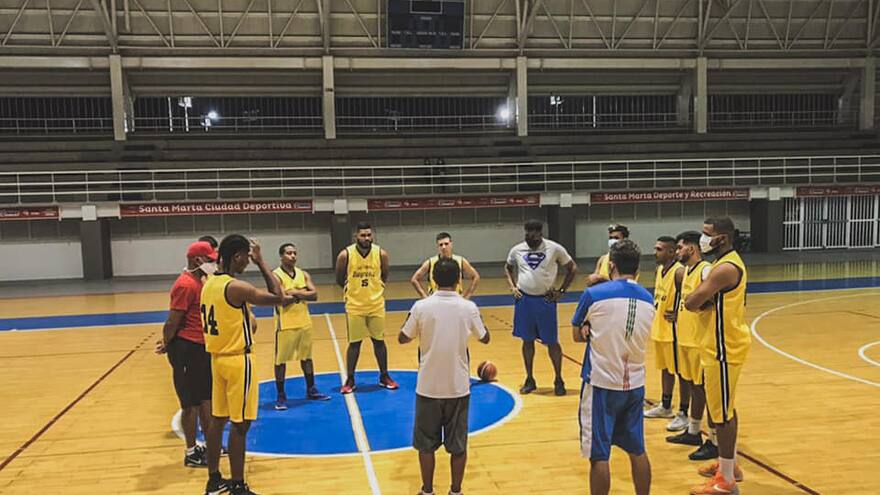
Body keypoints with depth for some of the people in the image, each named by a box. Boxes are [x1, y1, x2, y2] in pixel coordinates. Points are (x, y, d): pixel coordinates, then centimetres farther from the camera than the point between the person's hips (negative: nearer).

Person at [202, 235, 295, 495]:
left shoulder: (209, 283, 6)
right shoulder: (237, 287, -20)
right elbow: (279, 298, -16)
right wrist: (261, 262, -12)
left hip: (217, 358, 9)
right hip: (238, 360, -9)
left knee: (218, 419, 16)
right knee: (239, 424, 0)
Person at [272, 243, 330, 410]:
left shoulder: (303, 274, 7)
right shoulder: (276, 275, -11)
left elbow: (314, 295, -5)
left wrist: (295, 292, -16)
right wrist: (303, 292, -12)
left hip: (305, 323, 6)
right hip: (285, 325, -6)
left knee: (306, 357, 16)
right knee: (281, 360, 3)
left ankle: (311, 390, 29)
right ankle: (281, 396, 14)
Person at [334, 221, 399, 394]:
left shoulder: (381, 254, -9)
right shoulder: (345, 255, -13)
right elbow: (340, 279, 2)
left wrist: (373, 289, 9)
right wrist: (353, 290, 7)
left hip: (376, 305, 2)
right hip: (354, 306, -1)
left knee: (379, 341, 11)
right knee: (354, 343, 6)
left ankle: (384, 377, 24)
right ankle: (350, 380, 17)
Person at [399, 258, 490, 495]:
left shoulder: (421, 307, -11)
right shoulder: (468, 307, -8)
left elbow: (403, 338, 1)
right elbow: (484, 338, 7)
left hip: (428, 386, 0)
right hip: (458, 386, 1)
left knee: (426, 444, 14)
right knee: (458, 444, 13)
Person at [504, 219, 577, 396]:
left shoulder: (555, 248, -7)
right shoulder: (517, 250, 1)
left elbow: (572, 268, 3)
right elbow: (508, 268, 18)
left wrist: (561, 290, -3)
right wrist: (512, 287, 4)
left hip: (545, 300, -2)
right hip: (524, 300, 2)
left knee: (552, 342, 3)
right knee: (527, 340, 10)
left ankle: (559, 380, 17)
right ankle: (530, 380, 23)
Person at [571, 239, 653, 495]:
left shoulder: (594, 294, -11)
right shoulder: (648, 299, 4)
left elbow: (577, 335, 0)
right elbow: (634, 336, 11)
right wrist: (598, 331, 0)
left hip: (602, 383, -5)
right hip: (635, 384, 5)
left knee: (599, 456, 3)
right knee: (637, 451, 17)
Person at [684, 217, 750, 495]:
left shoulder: (725, 268, -23)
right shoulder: (730, 262, 11)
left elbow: (691, 303, -24)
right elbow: (709, 301, 12)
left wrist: (702, 300, -3)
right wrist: (707, 300, -10)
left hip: (724, 347, -10)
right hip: (724, 344, 10)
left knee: (722, 412, -2)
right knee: (724, 408, 20)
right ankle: (728, 464, 34)